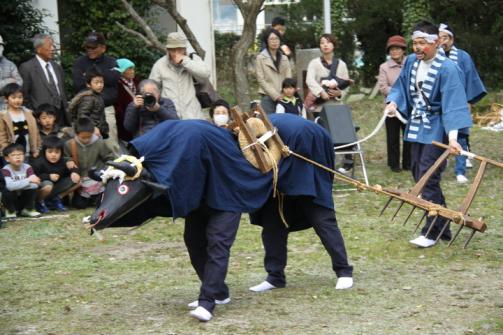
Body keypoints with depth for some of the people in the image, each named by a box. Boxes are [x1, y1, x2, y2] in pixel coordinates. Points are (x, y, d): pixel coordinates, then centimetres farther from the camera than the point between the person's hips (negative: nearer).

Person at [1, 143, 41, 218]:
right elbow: (9, 185, -38)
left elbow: (35, 184, -24)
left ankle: (28, 209, 1)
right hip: (11, 199, -2)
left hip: (23, 198, 2)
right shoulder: (5, 170, -19)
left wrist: (18, 185, -33)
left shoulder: (27, 167, -10)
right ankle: (11, 211, -4)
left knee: (32, 188, -25)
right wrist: (28, 180, -44)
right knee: (7, 190, -33)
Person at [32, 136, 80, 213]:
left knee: (77, 180, -3)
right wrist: (48, 177, -33)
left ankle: (55, 200, 8)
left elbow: (70, 169, 7)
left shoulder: (62, 162, -4)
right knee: (48, 186, -42)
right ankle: (39, 202, -6)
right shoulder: (39, 163, -22)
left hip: (56, 188, 6)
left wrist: (74, 172, -18)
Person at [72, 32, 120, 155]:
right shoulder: (80, 63, 9)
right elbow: (78, 84, -5)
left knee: (111, 143, -1)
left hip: (107, 109, 0)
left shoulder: (111, 62, 11)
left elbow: (114, 78, -8)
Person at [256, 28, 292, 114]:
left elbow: (288, 78, 10)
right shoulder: (261, 58, 5)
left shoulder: (284, 58, 16)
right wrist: (275, 95, -10)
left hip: (283, 98, 3)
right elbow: (261, 80, -2)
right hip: (268, 97, -3)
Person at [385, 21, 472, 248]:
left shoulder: (447, 68, -18)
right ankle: (443, 228, 22)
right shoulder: (411, 62, 2)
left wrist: (453, 136, -33)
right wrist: (393, 102, -6)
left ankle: (432, 232, -2)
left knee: (428, 178, -12)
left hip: (437, 130, -8)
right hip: (417, 128, 8)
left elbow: (452, 104, -24)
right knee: (418, 175, 11)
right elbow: (401, 86, 16)